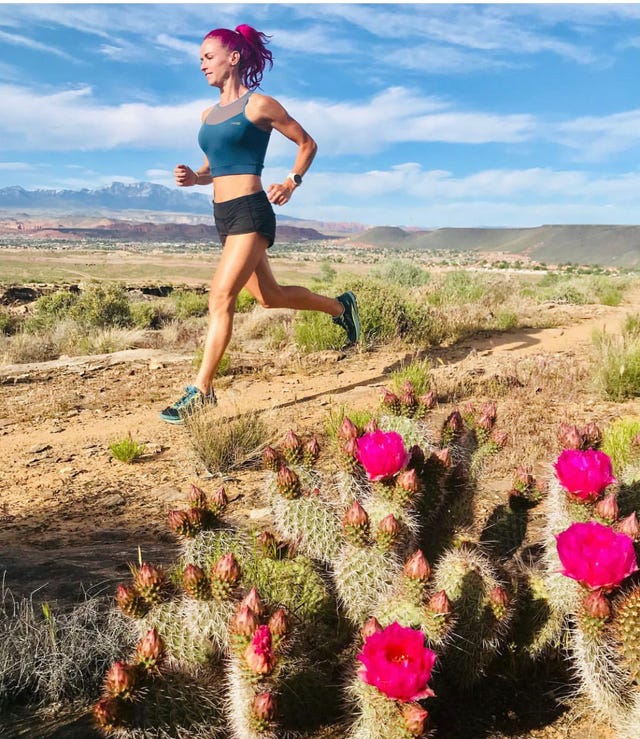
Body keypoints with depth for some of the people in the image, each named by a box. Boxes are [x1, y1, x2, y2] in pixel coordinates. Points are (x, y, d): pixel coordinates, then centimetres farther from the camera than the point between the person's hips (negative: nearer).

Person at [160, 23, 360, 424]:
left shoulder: (259, 105, -3)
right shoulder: (208, 114, 17)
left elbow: (307, 143, 5)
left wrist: (291, 182, -9)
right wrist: (193, 177, 4)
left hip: (250, 211, -9)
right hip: (223, 215, 9)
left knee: (221, 297, -17)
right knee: (270, 295, 16)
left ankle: (201, 390, -14)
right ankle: (340, 306, 37)